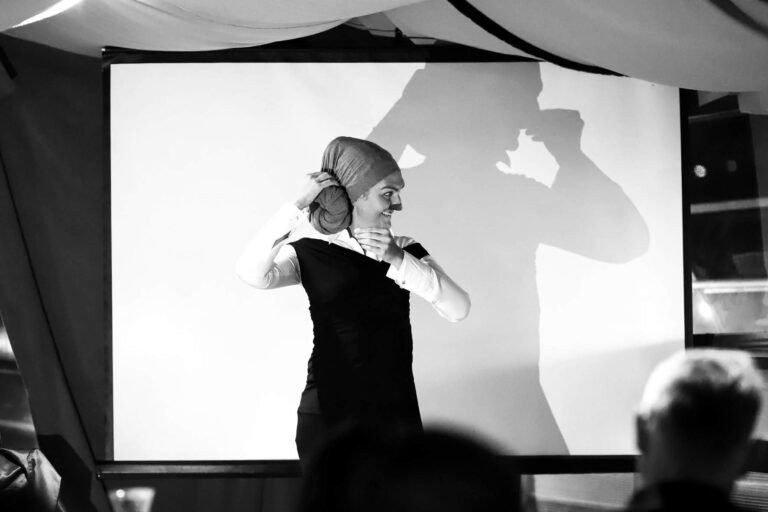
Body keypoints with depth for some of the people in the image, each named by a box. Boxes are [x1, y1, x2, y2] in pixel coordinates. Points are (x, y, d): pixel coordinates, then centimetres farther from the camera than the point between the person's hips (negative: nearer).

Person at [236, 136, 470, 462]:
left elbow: (458, 309, -7)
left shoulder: (406, 251, 8)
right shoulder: (310, 254, 3)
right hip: (326, 419, -1)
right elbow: (252, 273, -17)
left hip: (395, 416, 2)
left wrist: (399, 260, -17)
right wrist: (298, 206, -17)